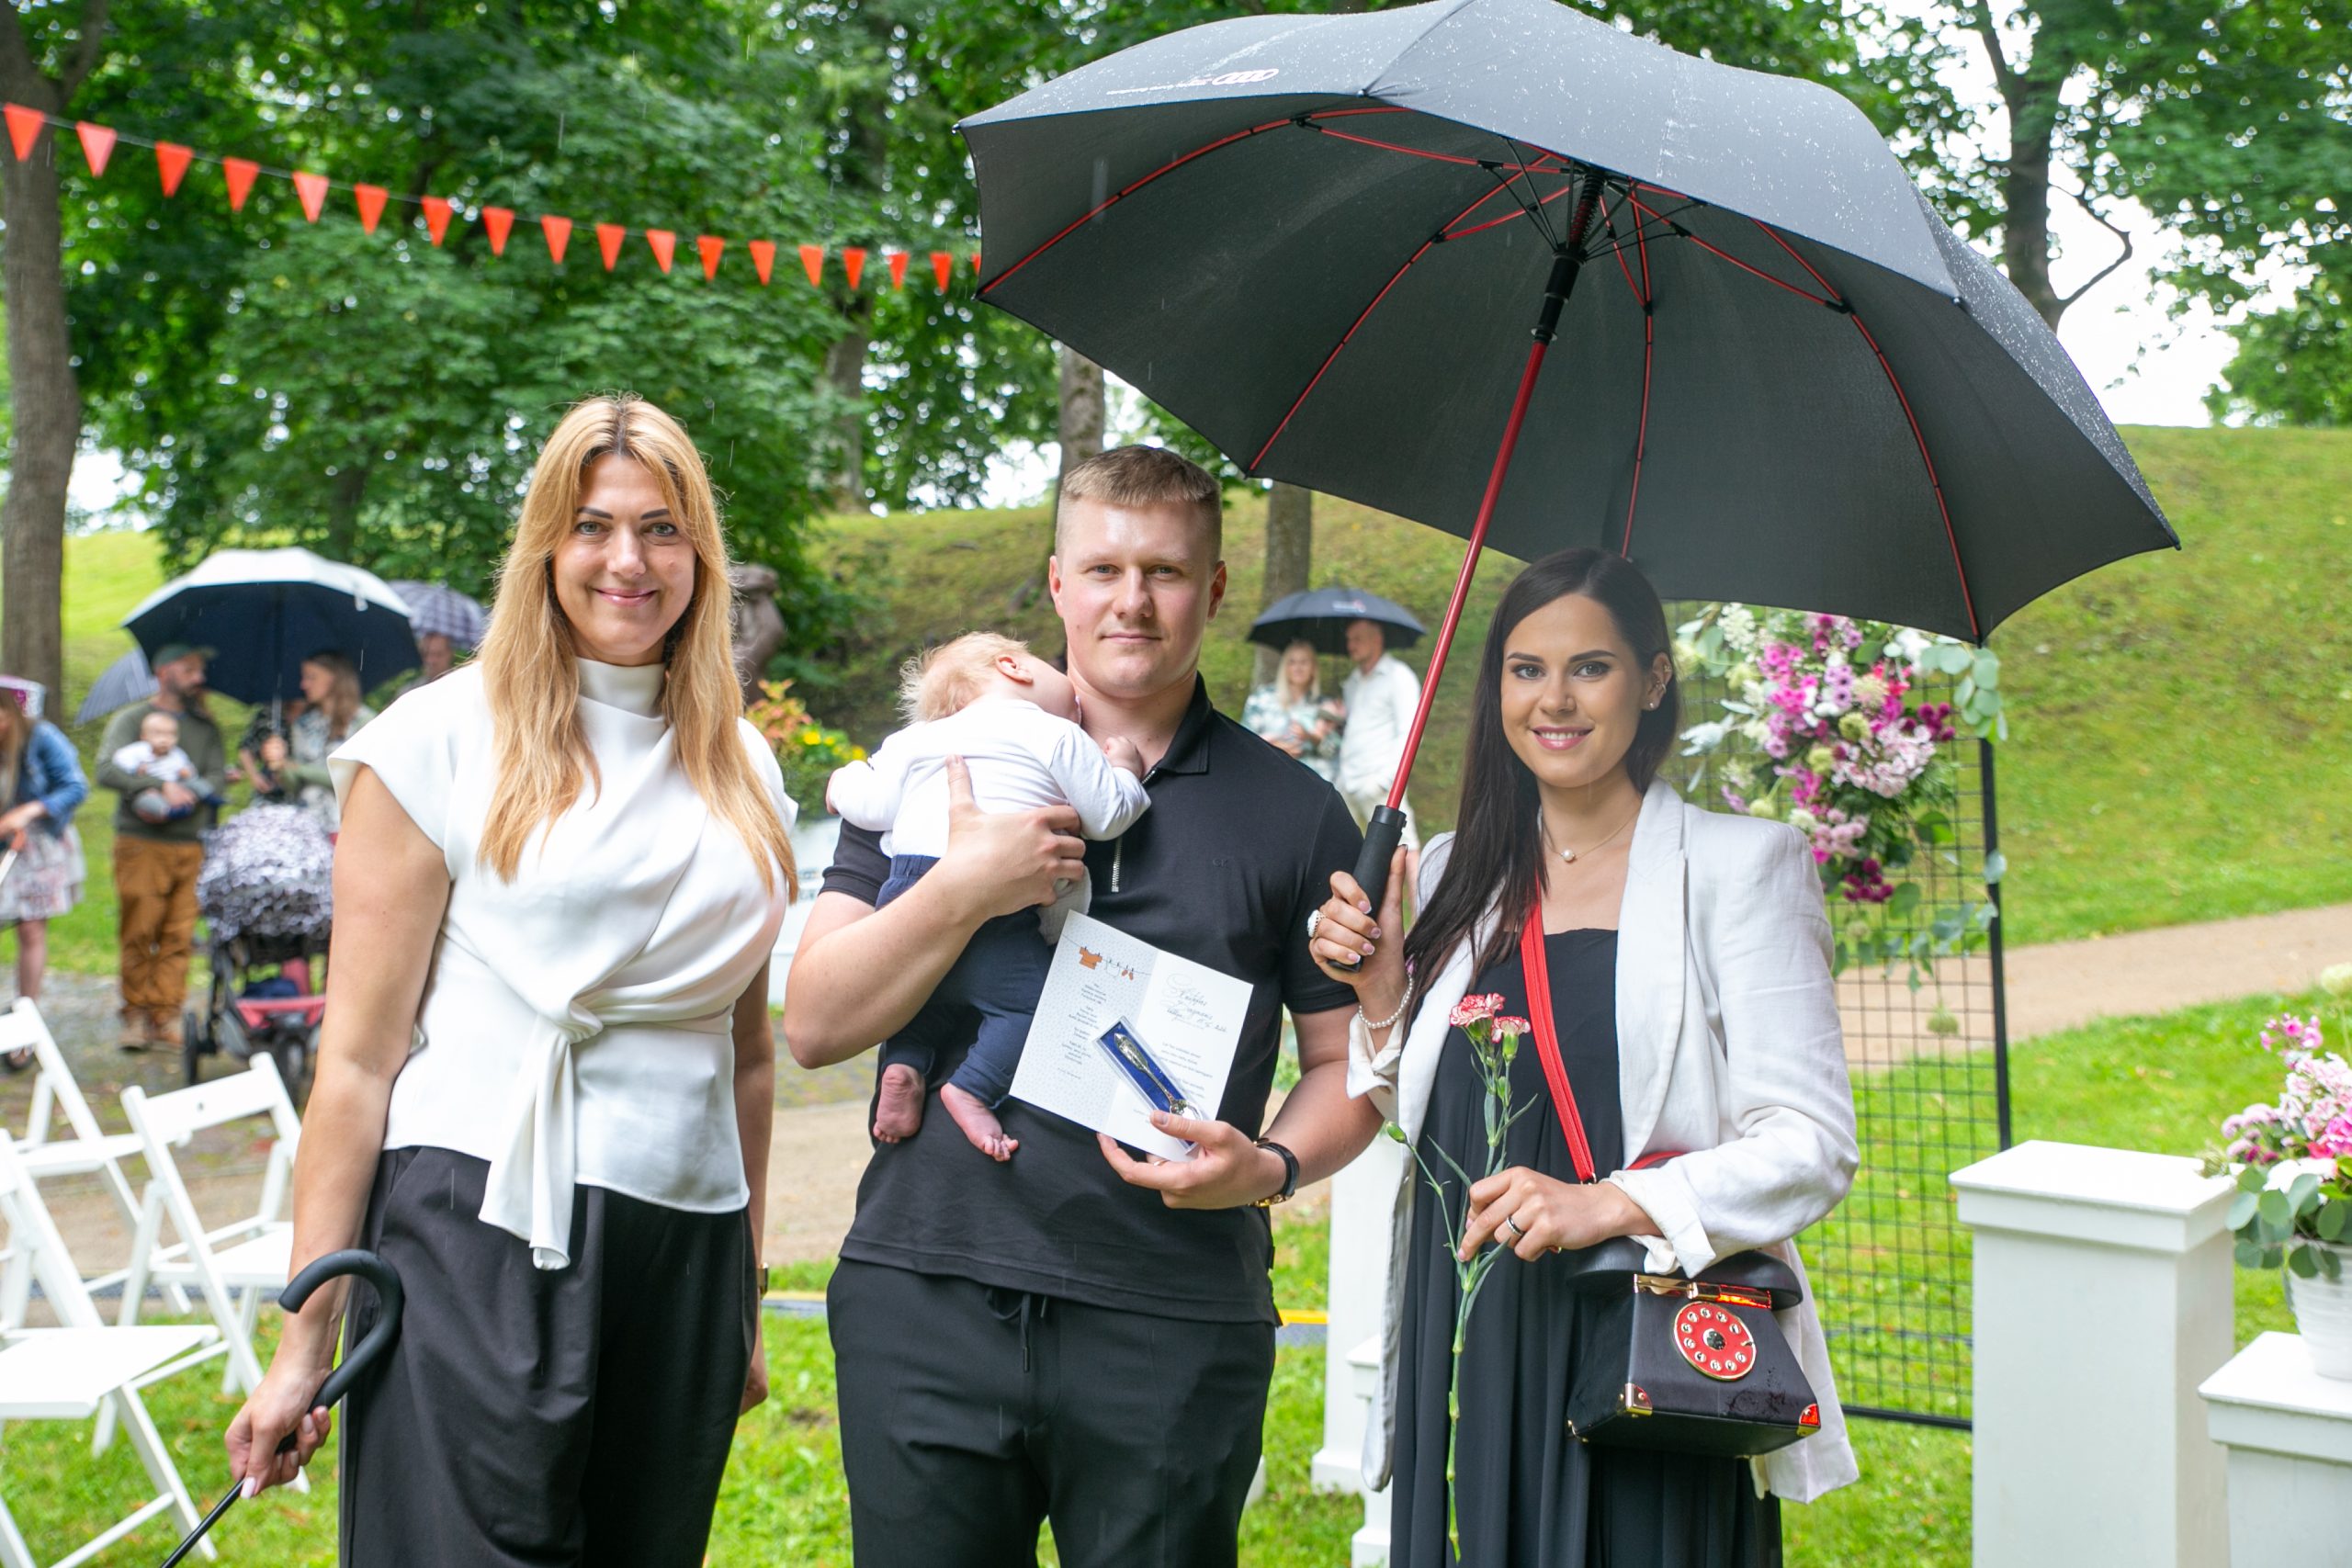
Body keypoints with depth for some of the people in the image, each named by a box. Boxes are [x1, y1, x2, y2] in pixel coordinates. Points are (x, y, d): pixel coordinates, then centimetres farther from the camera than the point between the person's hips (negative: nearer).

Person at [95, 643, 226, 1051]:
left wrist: (191, 792, -14)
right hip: (141, 844, -3)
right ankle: (136, 1014, 5)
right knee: (139, 933, -5)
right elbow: (107, 770, -8)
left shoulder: (205, 726, 19)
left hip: (190, 845, 3)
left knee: (179, 936, -3)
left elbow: (218, 774, 7)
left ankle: (166, 1015, 0)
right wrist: (162, 787, -18)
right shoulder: (130, 719, 7)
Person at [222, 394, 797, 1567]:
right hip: (483, 1240, -5)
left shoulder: (742, 767, 14)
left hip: (686, 1245, 5)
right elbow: (359, 1052, -4)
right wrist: (305, 1337, -6)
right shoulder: (441, 741, -1)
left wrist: (746, 1295, 18)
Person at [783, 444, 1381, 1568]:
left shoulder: (1296, 819, 7)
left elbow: (1346, 1064, 11)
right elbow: (813, 1026, 1)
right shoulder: (939, 768, 8)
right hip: (926, 1301, 1)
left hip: (1174, 1333, 0)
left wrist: (1270, 1167, -10)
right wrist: (963, 888, -12)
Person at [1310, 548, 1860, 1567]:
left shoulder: (1740, 864, -3)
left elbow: (1813, 1145, -9)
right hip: (1470, 1360, 4)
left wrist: (1611, 1205, -21)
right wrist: (1381, 994, 1)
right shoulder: (1457, 876, 11)